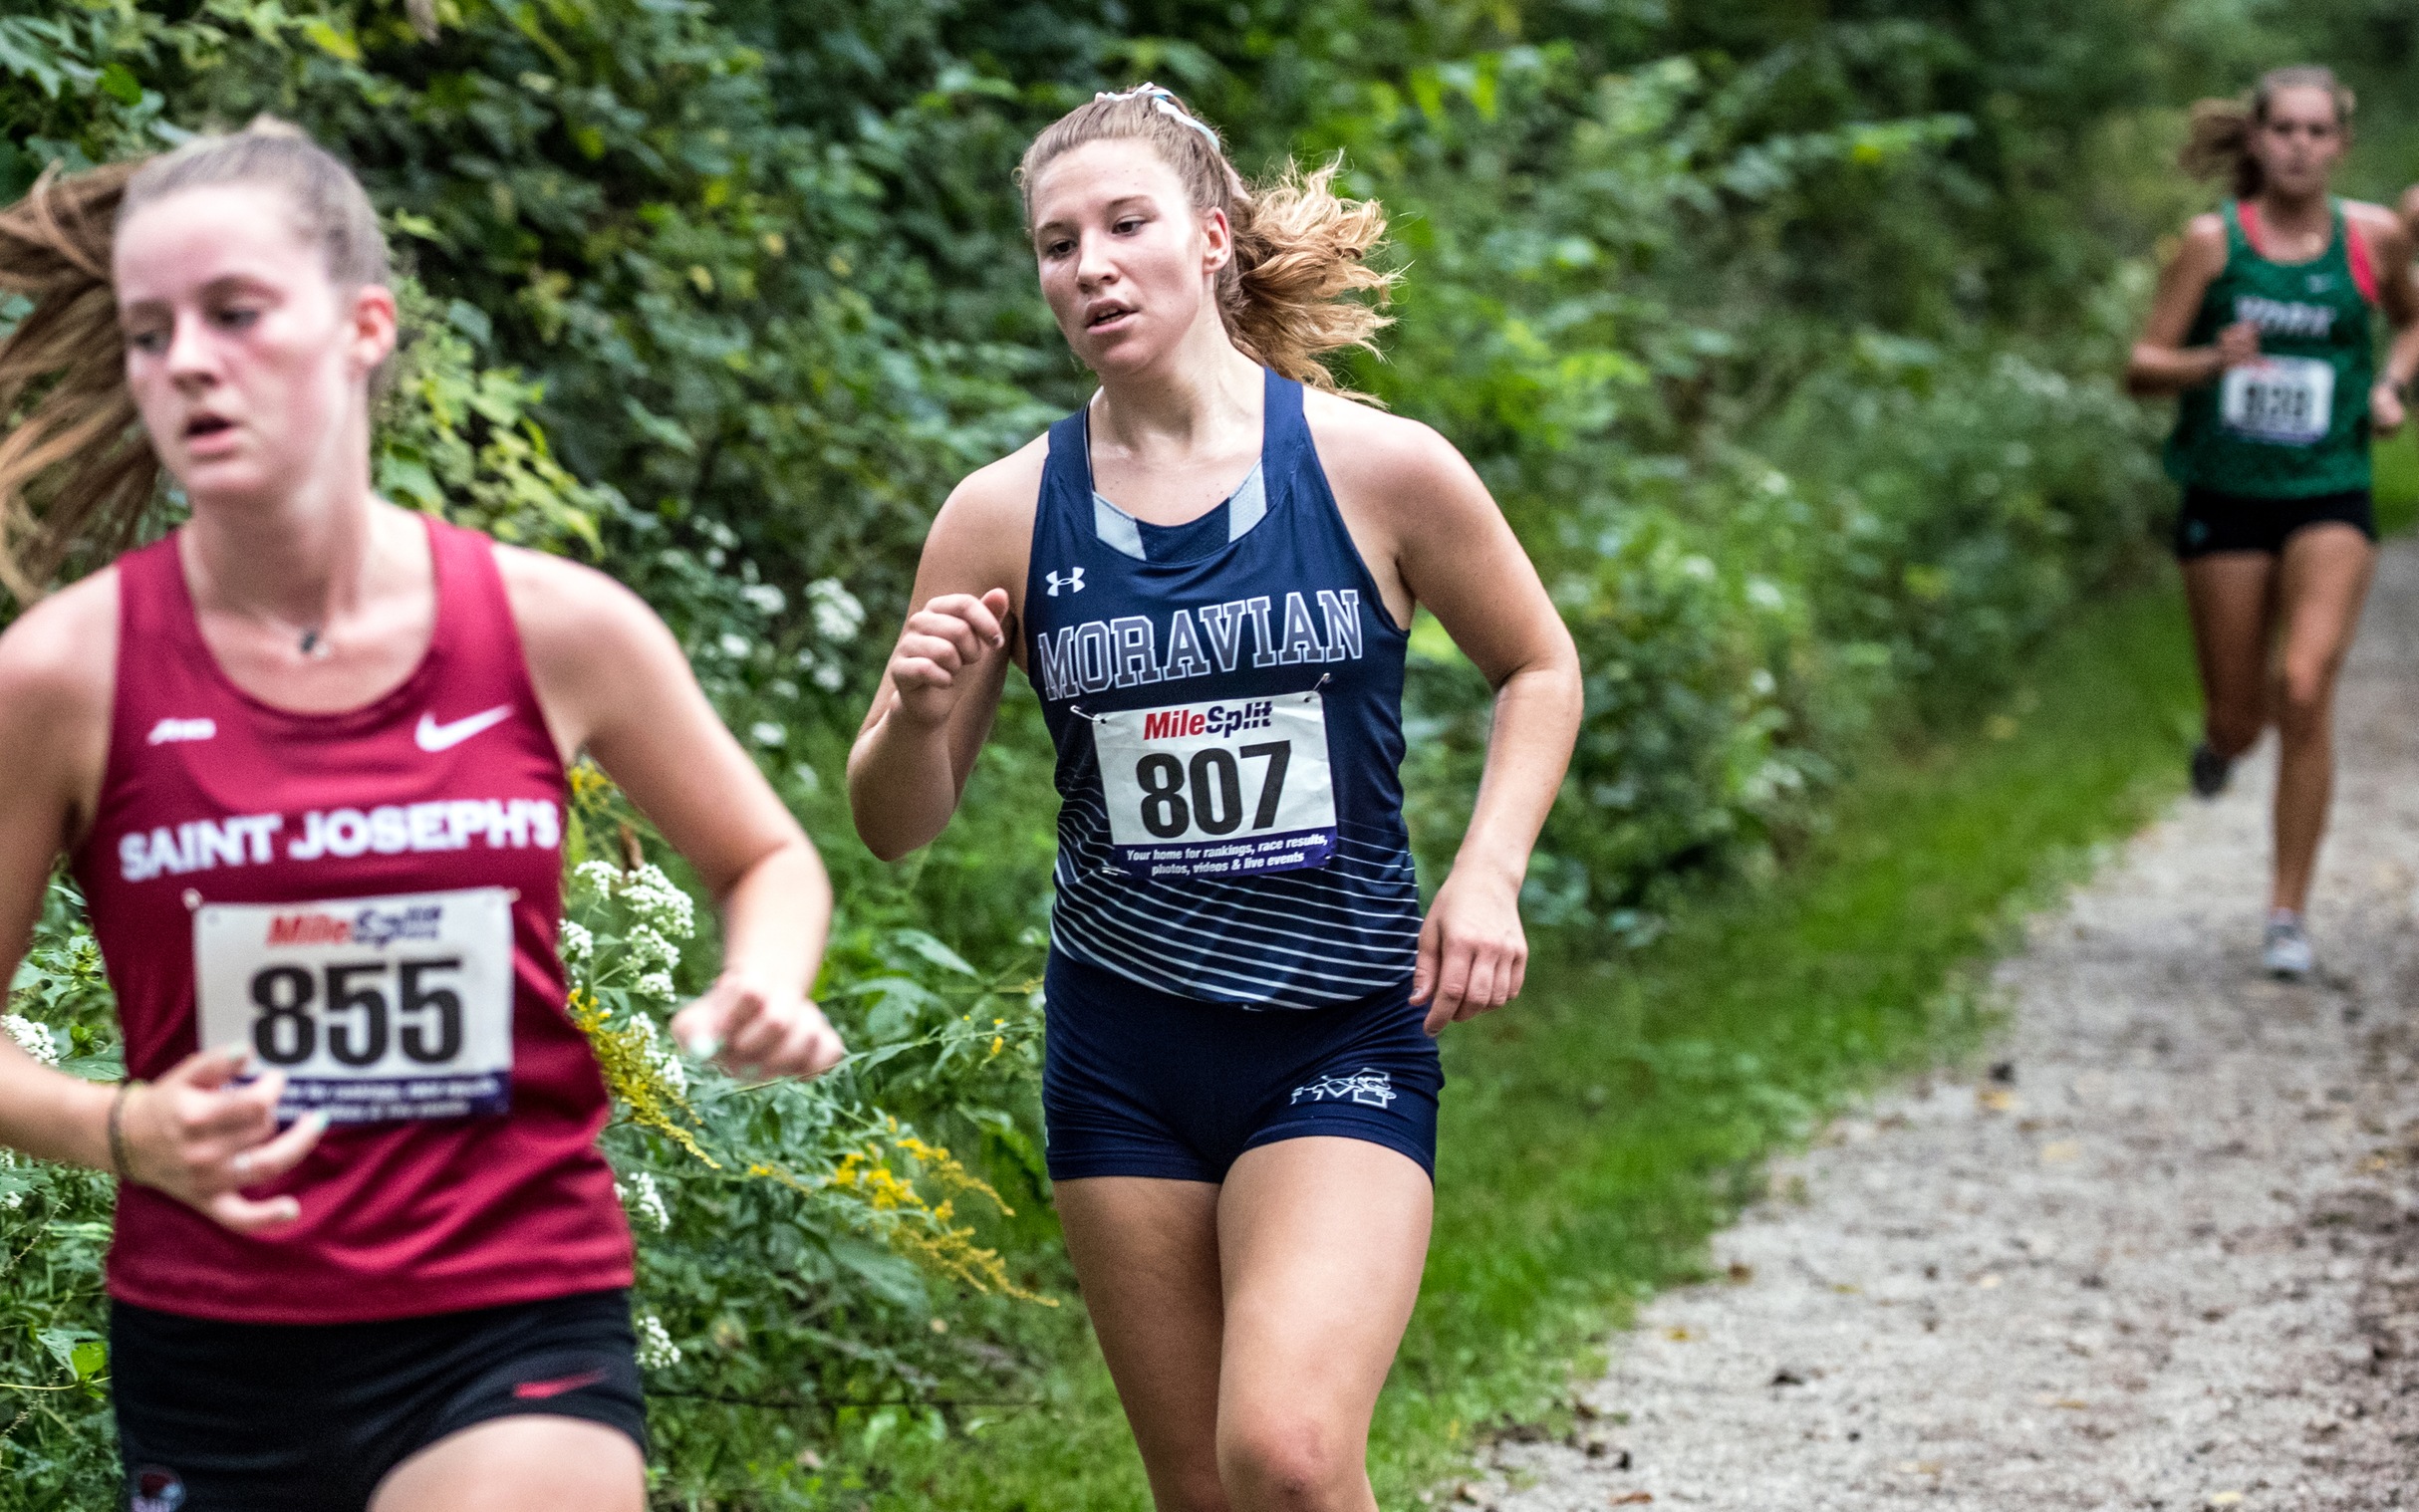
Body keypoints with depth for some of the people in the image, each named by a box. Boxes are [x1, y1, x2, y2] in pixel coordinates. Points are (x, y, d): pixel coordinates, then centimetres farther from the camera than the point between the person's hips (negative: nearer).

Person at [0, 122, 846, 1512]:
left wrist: (765, 995, -6)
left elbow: (767, 859, 15)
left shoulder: (558, 628, -3)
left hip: (518, 1334, -1)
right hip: (212, 1355, 1)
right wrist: (118, 1131, -15)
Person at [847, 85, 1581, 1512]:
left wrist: (1489, 868, -5)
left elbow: (1540, 667, 10)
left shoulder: (1380, 469, -6)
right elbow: (896, 825, 4)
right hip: (1122, 1048, 3)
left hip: (1341, 1036, -3)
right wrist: (918, 712, -18)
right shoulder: (1007, 513, -2)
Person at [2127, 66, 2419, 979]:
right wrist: (2212, 362, -23)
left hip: (2330, 498, 0)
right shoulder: (2213, 241, -3)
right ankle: (2222, 742, 49)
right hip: (2227, 496, 0)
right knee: (2240, 717, 7)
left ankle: (2288, 915, -8)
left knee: (2304, 690, -18)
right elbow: (2142, 367, -2)